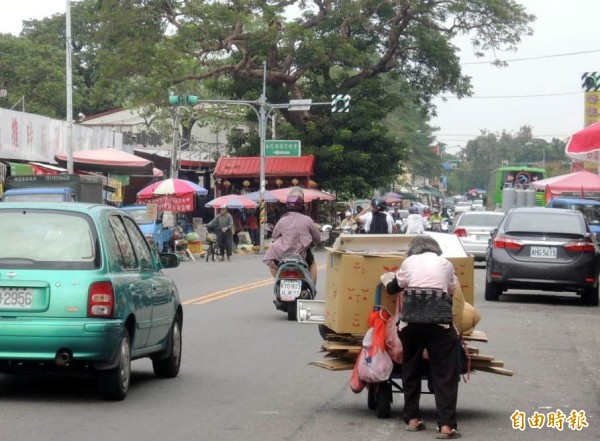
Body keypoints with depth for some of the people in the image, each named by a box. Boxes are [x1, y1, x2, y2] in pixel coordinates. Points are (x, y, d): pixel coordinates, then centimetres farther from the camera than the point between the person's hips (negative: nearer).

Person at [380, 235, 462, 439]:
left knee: (411, 368, 18)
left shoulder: (409, 262, 16)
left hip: (411, 318, 1)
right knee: (445, 373, 1)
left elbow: (393, 287, 28)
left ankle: (412, 418, 21)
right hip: (440, 320, -1)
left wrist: (387, 279, 50)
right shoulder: (446, 264, 15)